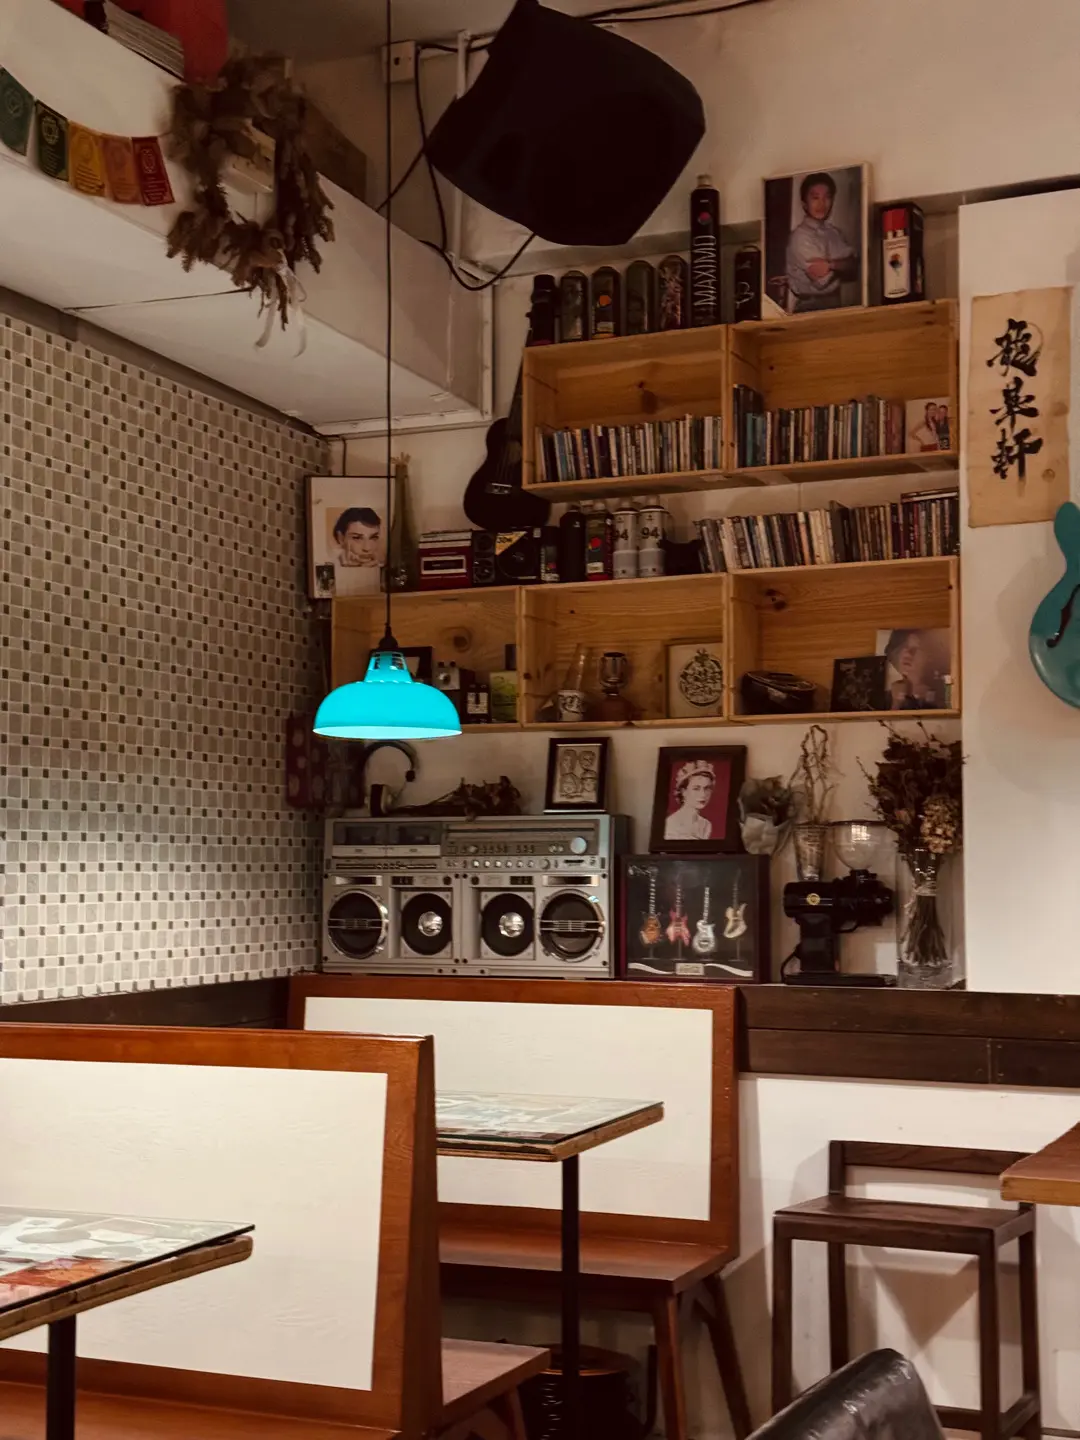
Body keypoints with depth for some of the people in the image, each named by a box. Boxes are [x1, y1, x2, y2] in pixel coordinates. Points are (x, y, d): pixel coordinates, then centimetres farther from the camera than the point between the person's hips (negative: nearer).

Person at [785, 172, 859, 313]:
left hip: (835, 304, 6)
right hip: (809, 308, -6)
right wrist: (841, 267, 4)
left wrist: (831, 265, -16)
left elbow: (854, 268, -1)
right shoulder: (799, 236, -10)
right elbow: (822, 280, -13)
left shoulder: (835, 232, 8)